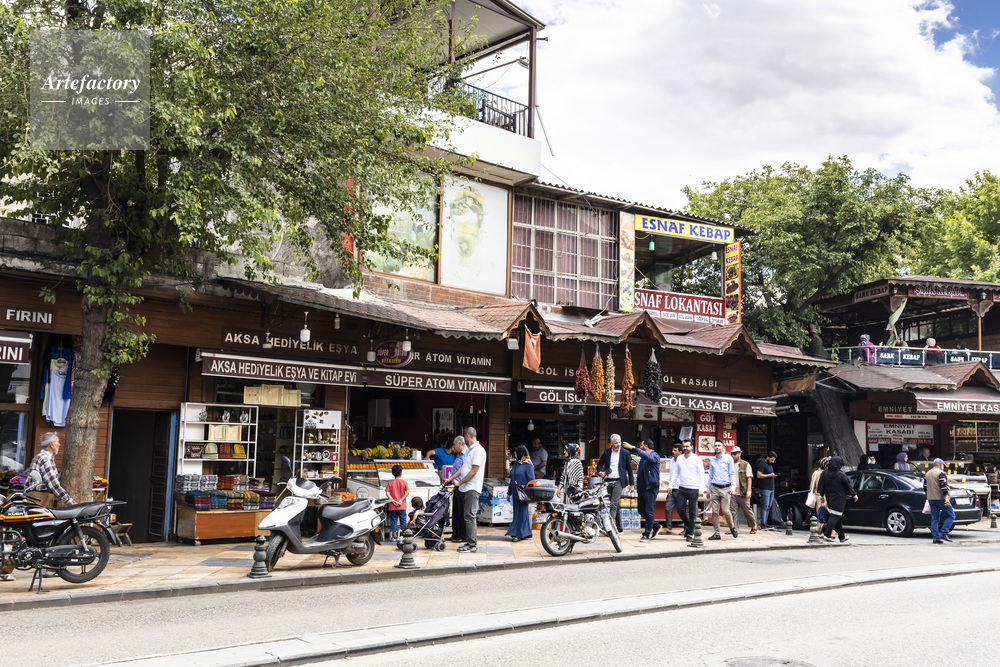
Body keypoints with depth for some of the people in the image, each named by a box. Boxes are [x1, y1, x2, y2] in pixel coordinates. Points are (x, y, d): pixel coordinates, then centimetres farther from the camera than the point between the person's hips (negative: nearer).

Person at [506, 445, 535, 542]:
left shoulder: (528, 465, -9)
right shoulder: (515, 463, 14)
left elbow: (531, 481, -11)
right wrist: (509, 492, 19)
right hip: (516, 493, 8)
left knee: (523, 512, -4)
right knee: (516, 512, 8)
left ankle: (518, 534, -3)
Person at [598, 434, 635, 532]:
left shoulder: (625, 453, 0)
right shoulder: (607, 452, 8)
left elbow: (629, 469, 4)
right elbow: (599, 464, 16)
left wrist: (631, 483, 2)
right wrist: (600, 472, -6)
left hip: (618, 481, -4)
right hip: (608, 481, 4)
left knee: (613, 504, -16)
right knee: (616, 505, 12)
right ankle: (619, 527, 21)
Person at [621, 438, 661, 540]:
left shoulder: (655, 456, -8)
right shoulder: (643, 456, 16)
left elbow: (647, 457, -29)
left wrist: (633, 447, -33)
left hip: (651, 488, -9)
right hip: (641, 487, 9)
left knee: (649, 512, -4)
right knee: (642, 511, 12)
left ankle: (647, 534, 0)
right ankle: (656, 527, 27)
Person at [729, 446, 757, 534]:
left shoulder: (746, 465, 0)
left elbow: (749, 478, -3)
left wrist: (748, 491, -12)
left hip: (743, 493, -4)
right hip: (733, 493, 4)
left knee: (747, 510, 4)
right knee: (733, 511, -1)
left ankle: (754, 526, 23)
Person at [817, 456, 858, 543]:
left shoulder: (824, 473, 1)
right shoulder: (841, 475, -12)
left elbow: (820, 486, 5)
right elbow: (848, 486, -2)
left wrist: (822, 495, 15)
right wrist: (854, 495, 13)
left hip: (829, 499, 6)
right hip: (839, 500, -6)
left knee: (838, 518, 15)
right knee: (835, 517, -7)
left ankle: (842, 536, 24)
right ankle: (827, 534, -15)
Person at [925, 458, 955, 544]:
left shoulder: (927, 474, 15)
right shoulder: (941, 473, -9)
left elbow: (925, 488, 17)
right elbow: (943, 486, -18)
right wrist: (946, 498, -20)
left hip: (931, 499, 7)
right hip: (941, 498, -7)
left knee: (934, 519, 7)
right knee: (951, 516, 2)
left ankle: (935, 538, 3)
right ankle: (943, 533, -8)